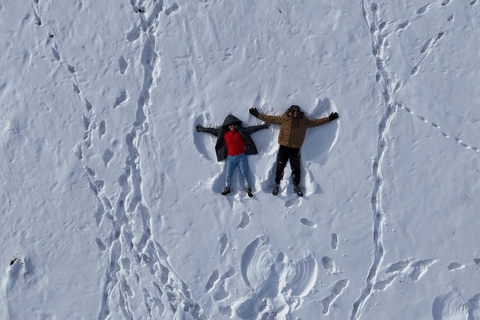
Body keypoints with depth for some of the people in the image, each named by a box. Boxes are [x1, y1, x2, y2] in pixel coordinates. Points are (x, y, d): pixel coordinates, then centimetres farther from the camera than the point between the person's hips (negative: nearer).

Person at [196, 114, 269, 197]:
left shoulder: (240, 131, 1)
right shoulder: (223, 133, 4)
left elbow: (251, 129, 1)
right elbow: (212, 130, 10)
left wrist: (263, 126, -1)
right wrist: (202, 129, 14)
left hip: (241, 156, -1)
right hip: (230, 157, 1)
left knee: (244, 173, 1)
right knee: (228, 174, 4)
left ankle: (248, 189, 8)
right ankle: (227, 188, 21)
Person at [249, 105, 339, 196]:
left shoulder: (304, 121, 6)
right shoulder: (284, 118, -1)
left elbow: (315, 122, 12)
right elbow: (270, 119, 2)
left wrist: (329, 119, 13)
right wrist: (258, 115, 0)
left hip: (295, 149, 1)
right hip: (283, 147, -1)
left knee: (296, 168, 8)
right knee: (280, 167, 3)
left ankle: (296, 186, 25)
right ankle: (277, 184, 20)